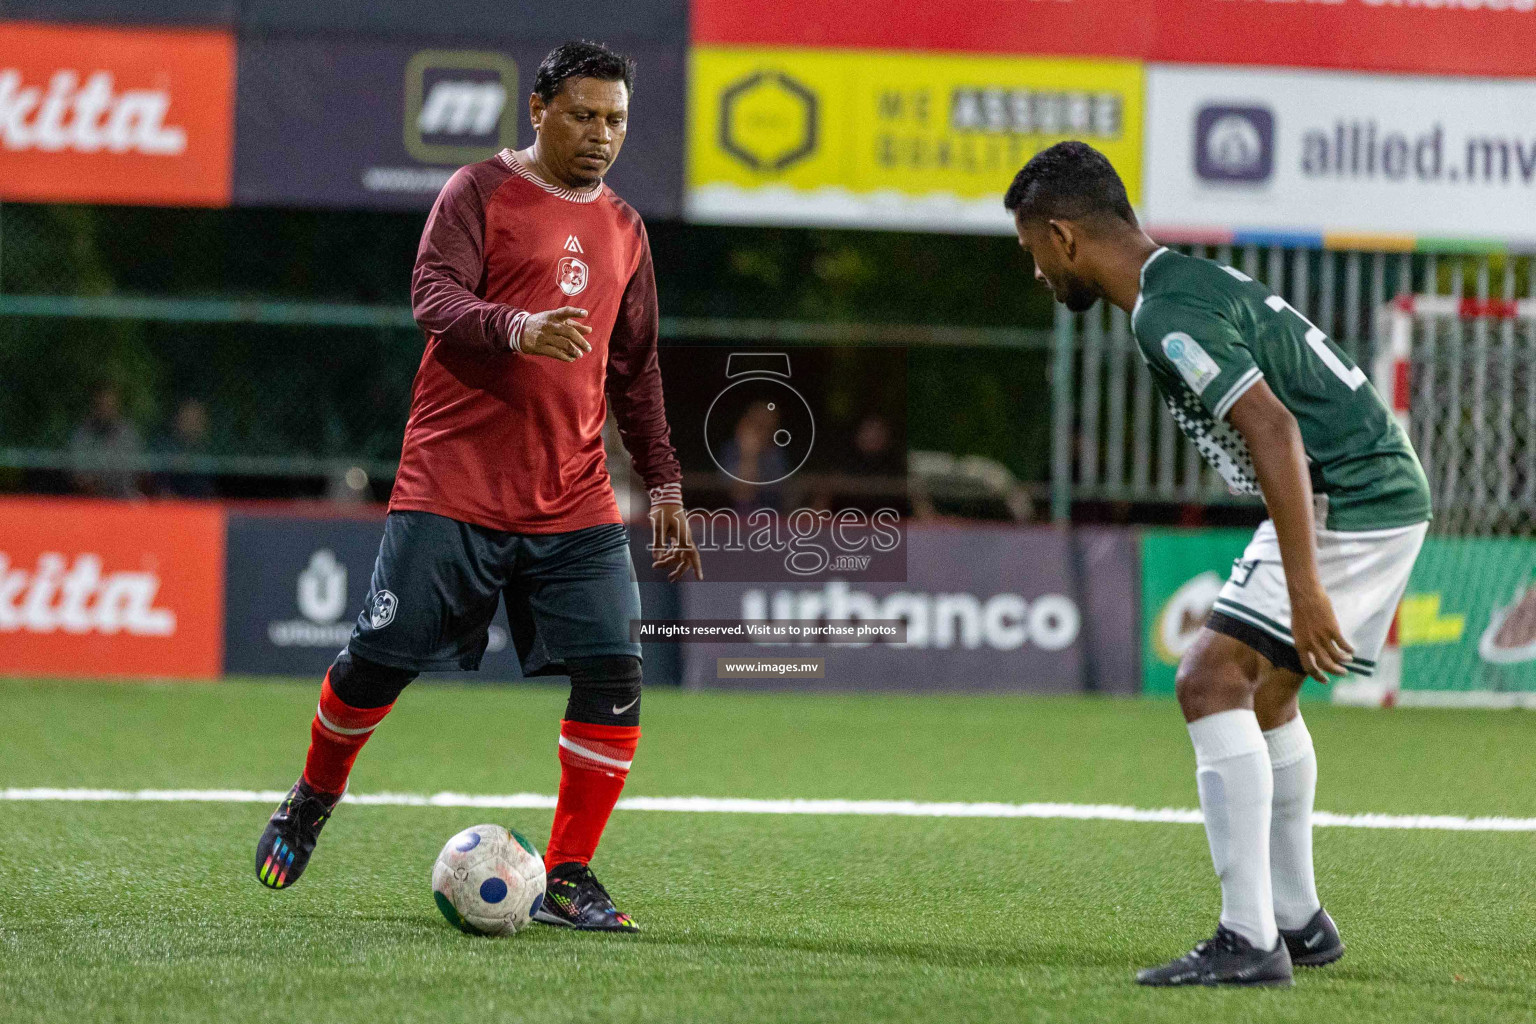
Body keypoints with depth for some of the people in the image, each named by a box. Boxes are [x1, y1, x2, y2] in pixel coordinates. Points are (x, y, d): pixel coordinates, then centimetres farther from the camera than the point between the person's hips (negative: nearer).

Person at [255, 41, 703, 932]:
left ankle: (569, 879, -1)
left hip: (574, 501, 4)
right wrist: (519, 328, -34)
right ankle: (310, 806, 27)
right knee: (381, 658, -2)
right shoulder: (482, 192, 0)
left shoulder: (623, 229, 16)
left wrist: (665, 488, 18)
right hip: (455, 483, -4)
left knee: (614, 675, -9)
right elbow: (434, 296, -16)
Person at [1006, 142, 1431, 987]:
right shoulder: (1189, 284, 16)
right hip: (1382, 491, 11)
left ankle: (1249, 940, -19)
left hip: (1350, 502, -11)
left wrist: (1303, 590, -29)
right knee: (1261, 691, 23)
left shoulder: (1168, 316, -17)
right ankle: (1298, 922, 32)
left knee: (1213, 679, -15)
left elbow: (1274, 429, -26)